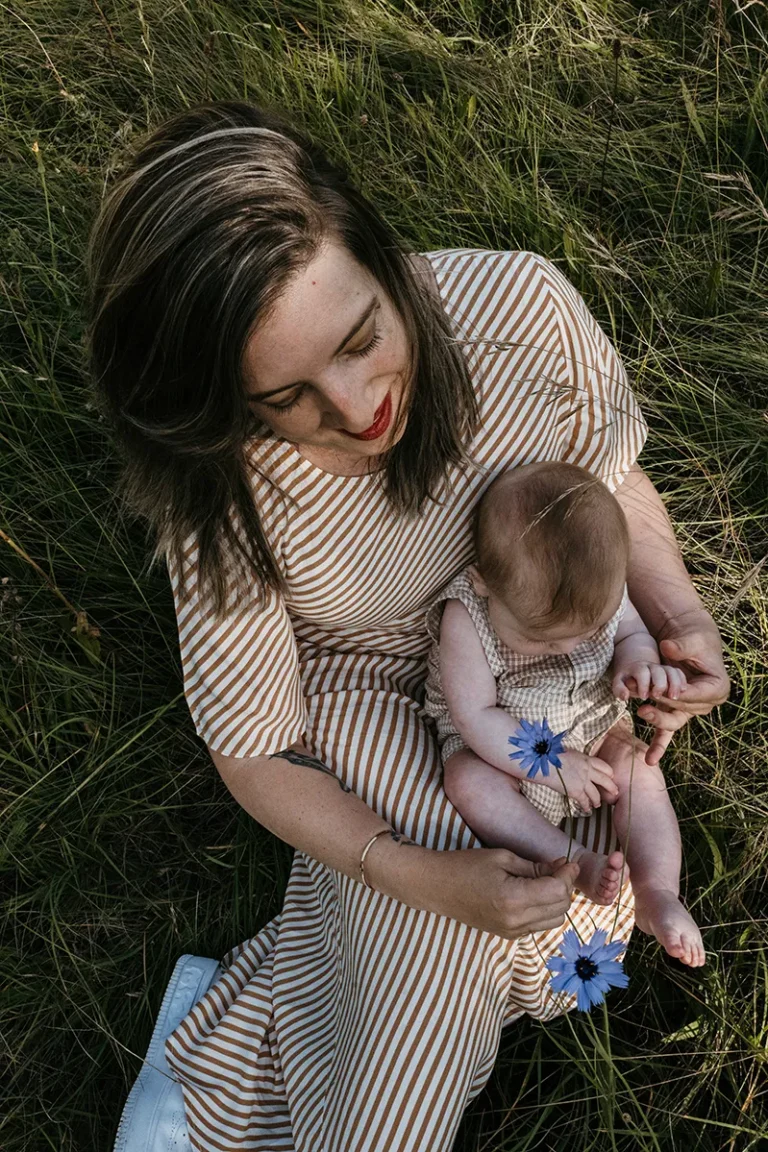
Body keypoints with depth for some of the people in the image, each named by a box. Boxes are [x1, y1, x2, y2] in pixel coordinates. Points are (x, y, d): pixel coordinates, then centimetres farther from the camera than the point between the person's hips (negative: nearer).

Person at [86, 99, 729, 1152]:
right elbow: (252, 749, -18)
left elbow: (610, 471, -6)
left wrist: (670, 598, -24)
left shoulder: (520, 305, -29)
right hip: (370, 702, -3)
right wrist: (422, 878, -29)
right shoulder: (225, 489, -31)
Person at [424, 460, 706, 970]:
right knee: (468, 781, -29)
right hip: (499, 743, -3)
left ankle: (658, 894, -11)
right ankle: (575, 860, -30)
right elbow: (475, 716, -27)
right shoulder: (465, 618, -31)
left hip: (593, 724, 3)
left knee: (642, 772, -18)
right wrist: (552, 766, -28)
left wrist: (638, 661, -27)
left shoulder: (605, 586, -21)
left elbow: (634, 632, -2)